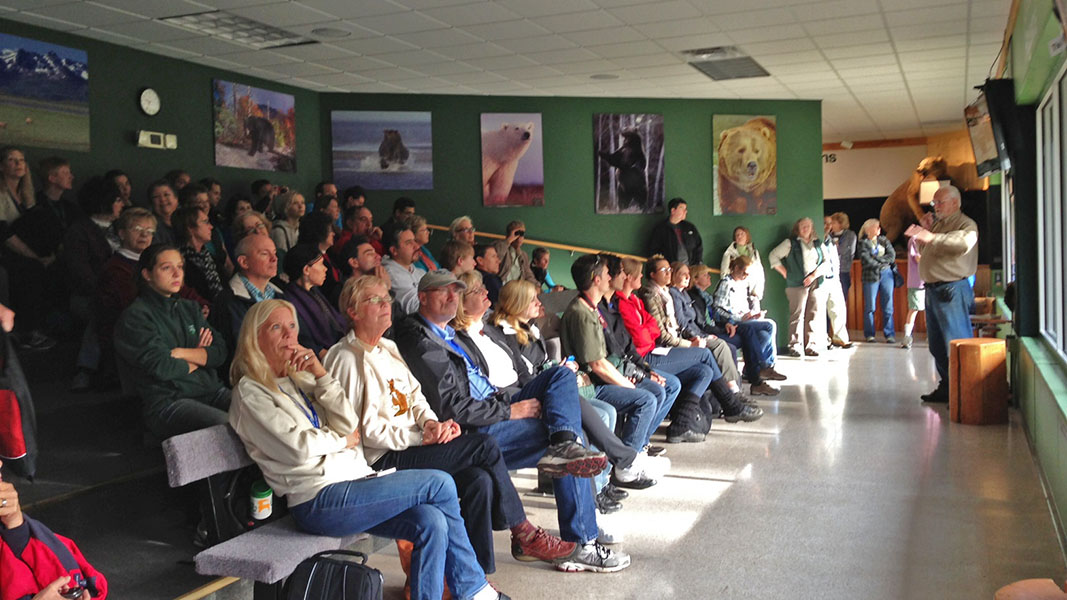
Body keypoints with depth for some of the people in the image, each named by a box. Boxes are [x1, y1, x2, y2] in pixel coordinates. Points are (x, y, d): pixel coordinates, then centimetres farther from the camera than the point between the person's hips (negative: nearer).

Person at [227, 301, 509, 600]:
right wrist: (343, 440, 2)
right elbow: (298, 447, -15)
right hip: (319, 500, -7)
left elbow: (350, 424, 5)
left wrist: (320, 374, -3)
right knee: (440, 484, -13)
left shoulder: (301, 378, 19)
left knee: (432, 522, -16)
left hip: (354, 481, 7)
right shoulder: (250, 392, -2)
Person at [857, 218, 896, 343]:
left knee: (888, 306, 2)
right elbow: (866, 260, -12)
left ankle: (889, 334, 6)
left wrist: (876, 258, -9)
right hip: (871, 276, -3)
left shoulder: (884, 240, 12)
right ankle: (869, 334, 9)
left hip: (886, 274, 3)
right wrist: (883, 261, -5)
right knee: (870, 306, 0)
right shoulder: (862, 243, 0)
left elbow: (892, 256, 2)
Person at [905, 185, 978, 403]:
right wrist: (923, 232, 6)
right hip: (933, 289, 9)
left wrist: (932, 237, -39)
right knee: (937, 345, 14)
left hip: (951, 290, -9)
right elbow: (924, 252, 24)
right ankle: (946, 387, 23)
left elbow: (964, 243, -29)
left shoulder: (966, 224, -6)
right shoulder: (938, 224, 20)